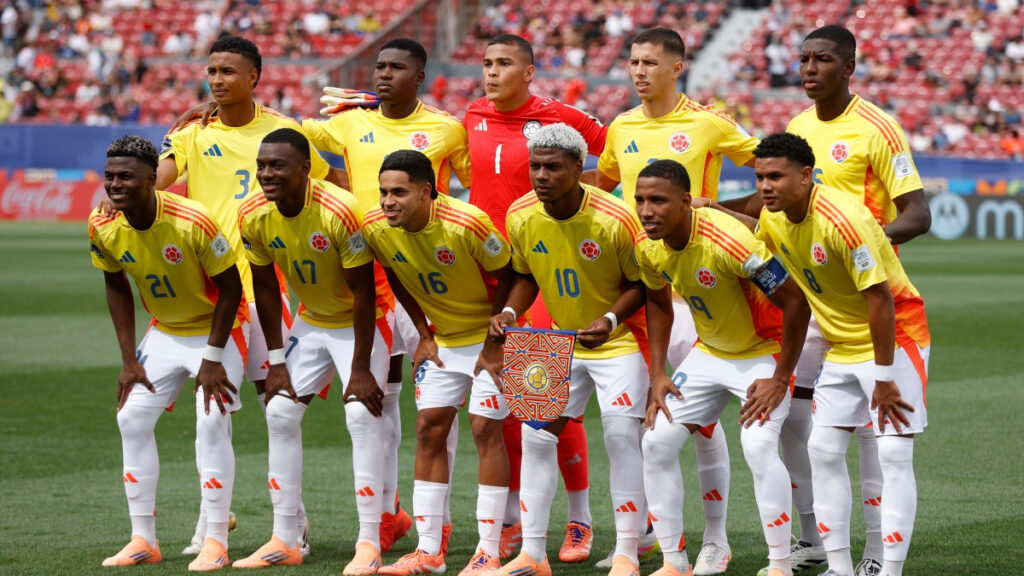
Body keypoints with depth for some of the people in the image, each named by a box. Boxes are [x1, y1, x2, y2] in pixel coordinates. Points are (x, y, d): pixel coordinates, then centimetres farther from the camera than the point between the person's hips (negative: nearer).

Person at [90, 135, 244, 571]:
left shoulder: (193, 221, -31)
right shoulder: (102, 227, -14)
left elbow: (231, 288, -20)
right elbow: (116, 287, 3)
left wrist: (213, 359, -20)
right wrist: (129, 359, 0)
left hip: (216, 330, -6)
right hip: (164, 333, 6)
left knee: (212, 423, -17)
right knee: (132, 419, 0)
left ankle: (216, 542, -9)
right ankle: (143, 540, 9)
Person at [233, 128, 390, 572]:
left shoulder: (339, 211, -31)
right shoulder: (253, 216, -14)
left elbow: (362, 292, -24)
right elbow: (265, 287, -1)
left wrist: (360, 368, -23)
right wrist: (276, 361, -1)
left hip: (359, 321, -6)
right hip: (310, 322, 6)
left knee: (361, 415, -18)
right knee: (280, 414, 2)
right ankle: (284, 540, 11)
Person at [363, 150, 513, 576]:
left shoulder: (467, 224, -30)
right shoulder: (376, 228, -14)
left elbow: (507, 278, -17)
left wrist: (495, 345, -15)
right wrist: (424, 336, 5)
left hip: (491, 336, -5)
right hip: (443, 340, 6)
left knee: (485, 429, -9)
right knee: (429, 428, 2)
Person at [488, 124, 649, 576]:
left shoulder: (614, 220, -24)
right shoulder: (520, 217, -10)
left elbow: (640, 282, -12)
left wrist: (609, 321, -27)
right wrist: (510, 312, -11)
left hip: (618, 339, -5)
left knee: (622, 438, -12)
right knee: (536, 436, 2)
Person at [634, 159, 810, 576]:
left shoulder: (728, 241, -33)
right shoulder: (649, 249, -10)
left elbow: (795, 301, -28)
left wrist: (780, 380, -23)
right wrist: (657, 374, 4)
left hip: (764, 352, -7)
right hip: (709, 353, 7)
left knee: (759, 446, -26)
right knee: (657, 442, 0)